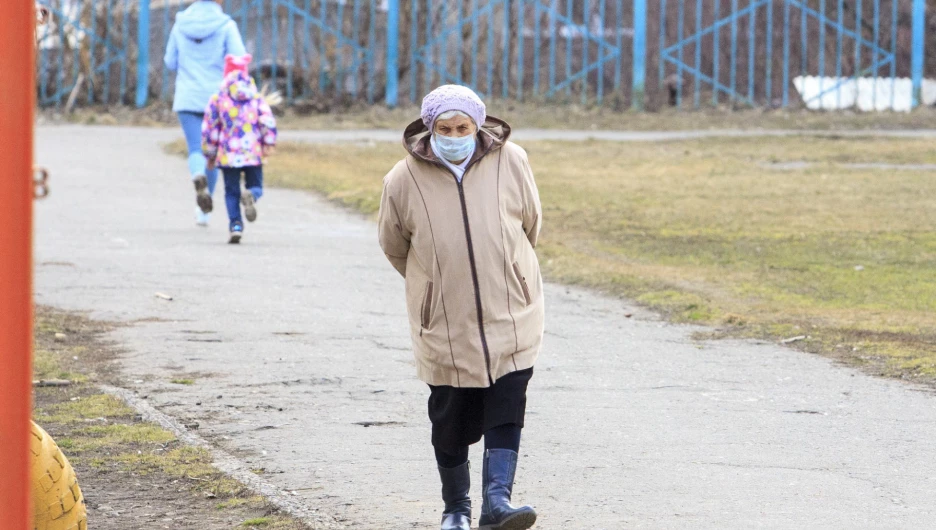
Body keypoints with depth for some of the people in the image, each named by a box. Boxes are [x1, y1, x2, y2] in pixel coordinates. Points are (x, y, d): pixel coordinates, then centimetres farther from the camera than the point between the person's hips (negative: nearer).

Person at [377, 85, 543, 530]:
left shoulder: (510, 162, -6)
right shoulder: (404, 179, -8)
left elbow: (531, 223, 12)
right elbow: (394, 245, 9)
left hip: (510, 314, 0)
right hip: (445, 323, 0)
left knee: (507, 410, -9)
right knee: (450, 418, 8)